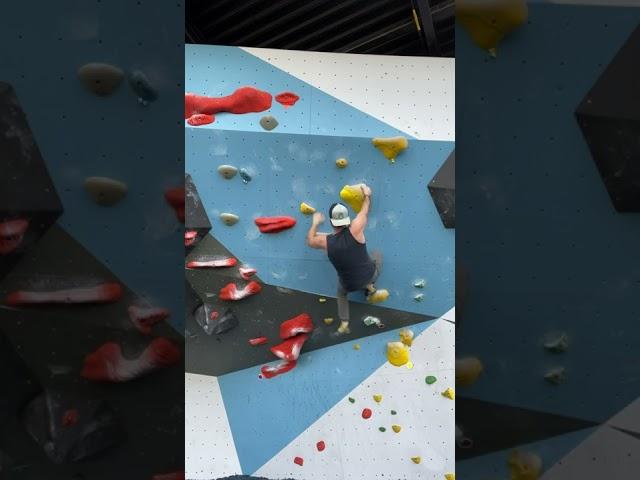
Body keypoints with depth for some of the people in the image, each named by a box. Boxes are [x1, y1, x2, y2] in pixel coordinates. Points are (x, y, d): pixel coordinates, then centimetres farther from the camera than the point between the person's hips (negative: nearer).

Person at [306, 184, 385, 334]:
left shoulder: (325, 241, -18)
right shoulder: (355, 229, -24)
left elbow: (310, 240, 7)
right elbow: (365, 209, -4)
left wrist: (315, 223, 22)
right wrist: (367, 195, 15)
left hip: (350, 284, 1)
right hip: (370, 275, -1)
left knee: (341, 293, 38)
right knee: (377, 254, 30)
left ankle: (344, 323, 25)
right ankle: (370, 288, 23)